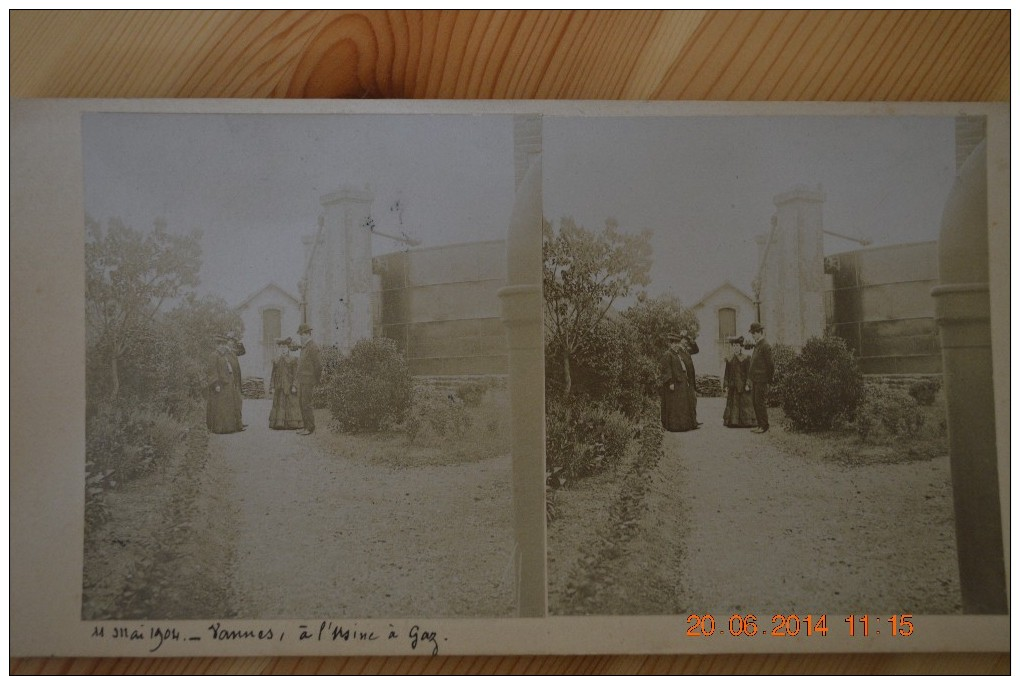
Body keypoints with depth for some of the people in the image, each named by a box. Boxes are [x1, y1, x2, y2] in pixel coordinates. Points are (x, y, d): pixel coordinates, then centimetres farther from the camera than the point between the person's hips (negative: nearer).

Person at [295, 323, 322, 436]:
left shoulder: (313, 347, -13)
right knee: (302, 404, 9)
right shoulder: (304, 347, 18)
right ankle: (306, 426, 12)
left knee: (306, 403, -10)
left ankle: (310, 427, -6)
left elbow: (318, 365, -15)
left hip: (309, 381, -9)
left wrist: (316, 382, -10)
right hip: (302, 380, 9)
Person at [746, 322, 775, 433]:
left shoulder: (765, 346, -13)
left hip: (761, 380, -9)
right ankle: (760, 425, 17)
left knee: (761, 403, -6)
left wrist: (769, 379, -8)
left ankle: (764, 426, 0)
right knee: (755, 403, 11)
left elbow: (771, 364, -14)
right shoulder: (757, 346, 16)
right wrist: (749, 381, 16)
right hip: (754, 380, 9)